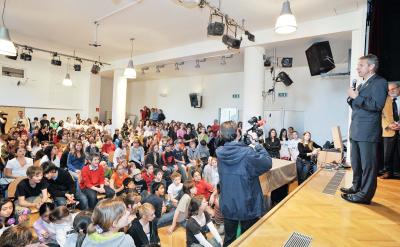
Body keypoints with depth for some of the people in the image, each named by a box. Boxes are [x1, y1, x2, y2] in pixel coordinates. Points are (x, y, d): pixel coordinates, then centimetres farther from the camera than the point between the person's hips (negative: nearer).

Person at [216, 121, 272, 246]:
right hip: (247, 205, -4)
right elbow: (268, 163, -11)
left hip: (228, 205, 4)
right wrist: (257, 145, -2)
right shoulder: (248, 153, -25)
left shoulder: (219, 152, -10)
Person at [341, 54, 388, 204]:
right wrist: (351, 98, 5)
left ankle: (365, 195, 4)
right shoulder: (363, 84, 21)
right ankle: (357, 187, 29)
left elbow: (377, 105, -19)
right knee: (356, 162, 16)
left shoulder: (379, 82, -6)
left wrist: (356, 97, -16)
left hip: (368, 132, -9)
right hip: (356, 131, 9)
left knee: (367, 164, -3)